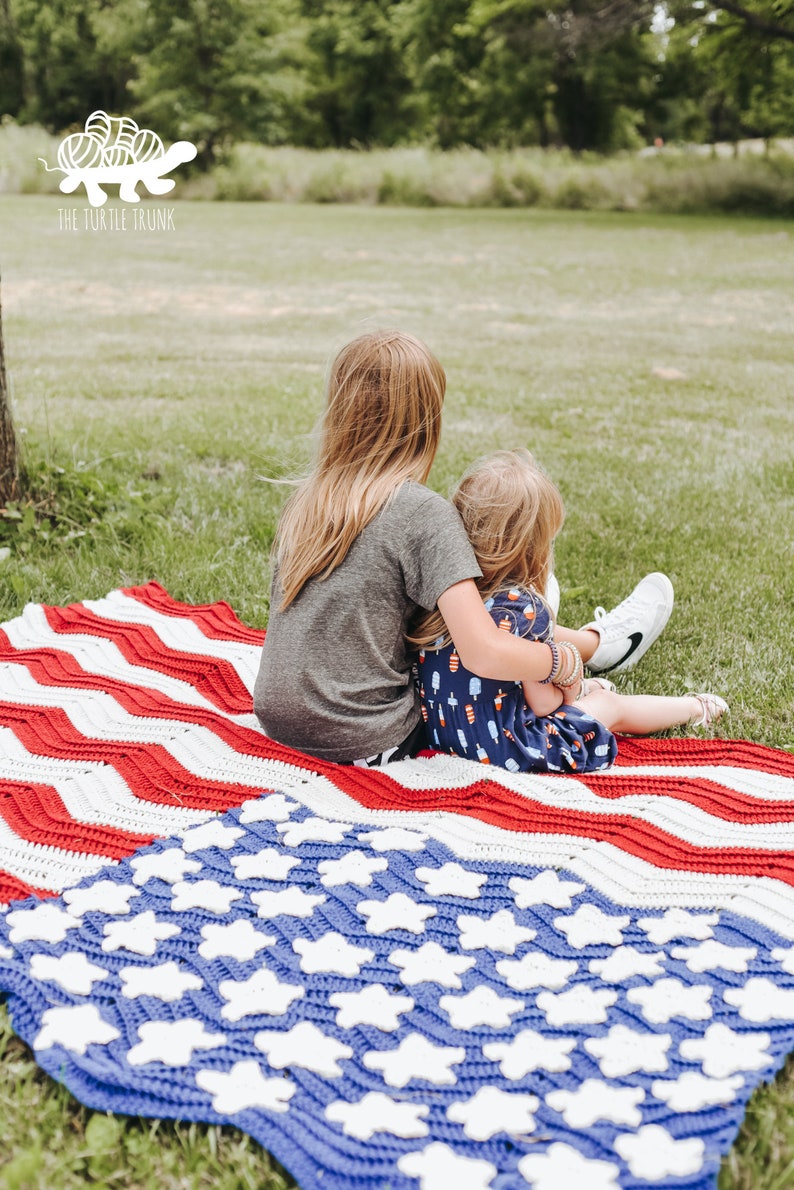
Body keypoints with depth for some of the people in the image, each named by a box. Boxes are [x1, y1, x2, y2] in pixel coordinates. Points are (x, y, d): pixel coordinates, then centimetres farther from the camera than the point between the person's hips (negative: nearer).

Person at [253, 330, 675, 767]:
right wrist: (565, 660, -8)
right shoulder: (425, 513, -20)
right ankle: (594, 641, 39)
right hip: (361, 742, -6)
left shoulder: (307, 496, 0)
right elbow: (486, 656, -27)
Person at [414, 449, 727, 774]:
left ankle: (579, 688, 61)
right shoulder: (524, 607, -26)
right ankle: (695, 708, 42)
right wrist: (569, 687, 7)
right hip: (505, 751, -5)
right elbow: (542, 703, -16)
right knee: (612, 705, 19)